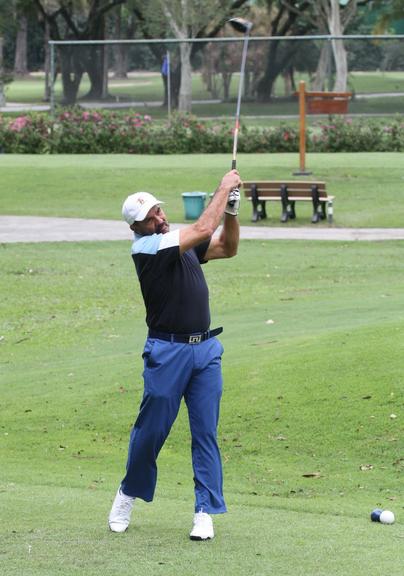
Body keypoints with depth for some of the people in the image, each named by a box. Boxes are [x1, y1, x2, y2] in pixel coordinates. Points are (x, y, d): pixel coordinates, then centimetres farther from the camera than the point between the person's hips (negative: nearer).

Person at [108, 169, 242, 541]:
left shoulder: (183, 242, 12)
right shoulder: (145, 247, -12)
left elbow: (228, 247, 16)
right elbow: (203, 229, -19)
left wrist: (231, 209, 1)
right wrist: (225, 188, -10)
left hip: (206, 348, 6)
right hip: (167, 352, -6)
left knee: (206, 432, 1)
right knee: (152, 429, 3)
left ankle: (205, 511, 3)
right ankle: (129, 494, 26)